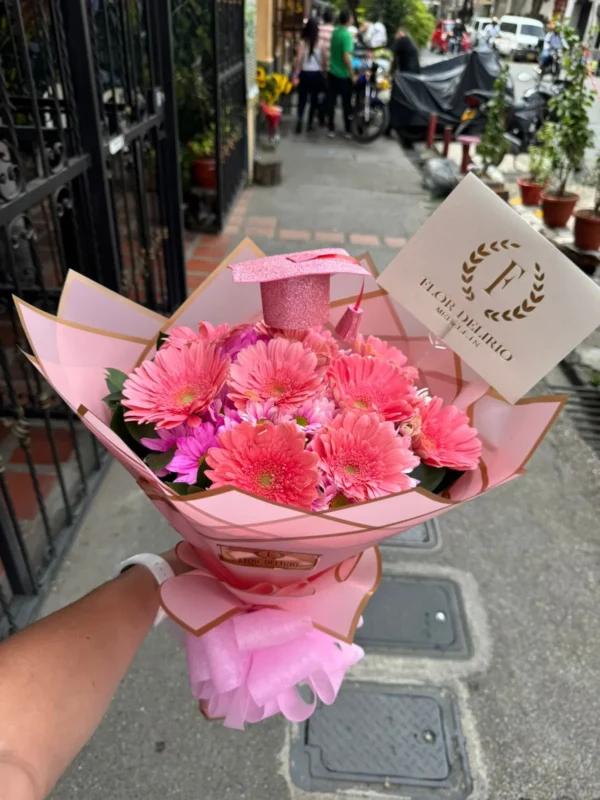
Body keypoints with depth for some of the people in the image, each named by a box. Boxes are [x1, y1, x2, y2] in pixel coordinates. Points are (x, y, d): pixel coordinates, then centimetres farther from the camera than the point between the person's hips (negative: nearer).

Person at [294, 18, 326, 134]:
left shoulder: (302, 42, -8)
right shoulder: (320, 42, -5)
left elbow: (299, 59, -10)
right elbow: (323, 60, -1)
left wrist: (296, 74, -5)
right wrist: (323, 70, 12)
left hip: (305, 74, -1)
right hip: (317, 74, 1)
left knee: (302, 99, 7)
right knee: (314, 99, 14)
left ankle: (300, 119, -15)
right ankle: (310, 123, 16)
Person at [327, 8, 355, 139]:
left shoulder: (334, 31, 3)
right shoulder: (347, 35, -20)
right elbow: (346, 57, -25)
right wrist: (352, 74, -14)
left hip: (332, 73, 6)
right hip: (344, 75, -6)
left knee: (331, 102, 10)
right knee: (346, 103, 7)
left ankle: (331, 129, 14)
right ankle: (347, 130, 14)